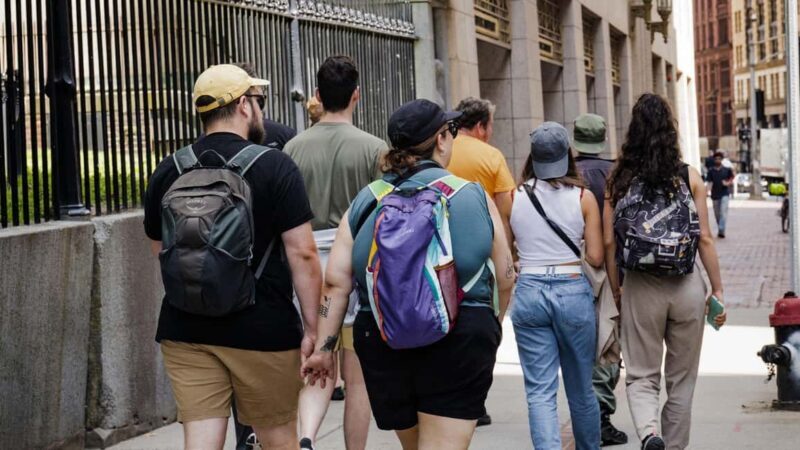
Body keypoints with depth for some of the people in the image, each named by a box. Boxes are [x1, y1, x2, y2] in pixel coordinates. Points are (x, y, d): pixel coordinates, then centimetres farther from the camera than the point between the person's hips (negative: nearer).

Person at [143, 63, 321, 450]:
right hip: (262, 330, -3)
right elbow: (302, 254, -13)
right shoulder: (274, 167, -9)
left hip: (184, 330, 4)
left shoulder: (167, 172, 5)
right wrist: (312, 327, -7)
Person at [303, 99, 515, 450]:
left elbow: (336, 282, 0)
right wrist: (490, 327, 23)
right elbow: (505, 277, 5)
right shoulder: (473, 197, 1)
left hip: (381, 341, 3)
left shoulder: (365, 202, 6)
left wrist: (325, 346, 7)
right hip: (460, 338, -3)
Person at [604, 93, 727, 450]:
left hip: (641, 288, 0)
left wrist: (616, 290, 9)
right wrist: (718, 291, 4)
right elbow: (705, 239, -3)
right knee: (681, 380, 15)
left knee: (641, 376, 9)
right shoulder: (689, 177, -3)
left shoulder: (619, 179, -3)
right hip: (686, 287, 0)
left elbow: (609, 242, -3)